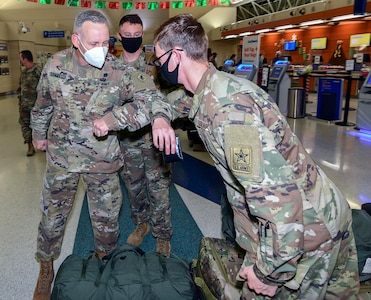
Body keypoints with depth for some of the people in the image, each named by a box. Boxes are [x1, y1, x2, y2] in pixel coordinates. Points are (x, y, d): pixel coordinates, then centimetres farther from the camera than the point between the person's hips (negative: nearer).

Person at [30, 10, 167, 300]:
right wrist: (39, 134, 23)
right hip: (61, 156, 2)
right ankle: (46, 269, 40)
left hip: (103, 161, -1)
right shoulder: (55, 64, -7)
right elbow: (43, 104, 10)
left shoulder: (119, 71, -16)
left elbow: (153, 98, -23)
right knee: (53, 216, 15)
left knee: (107, 221, 10)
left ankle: (104, 263, 40)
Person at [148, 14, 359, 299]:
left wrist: (269, 272, -22)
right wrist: (161, 116, 5)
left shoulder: (226, 107, -29)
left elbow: (278, 195, -33)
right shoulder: (215, 87, 2)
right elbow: (179, 98, 26)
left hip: (303, 231, -8)